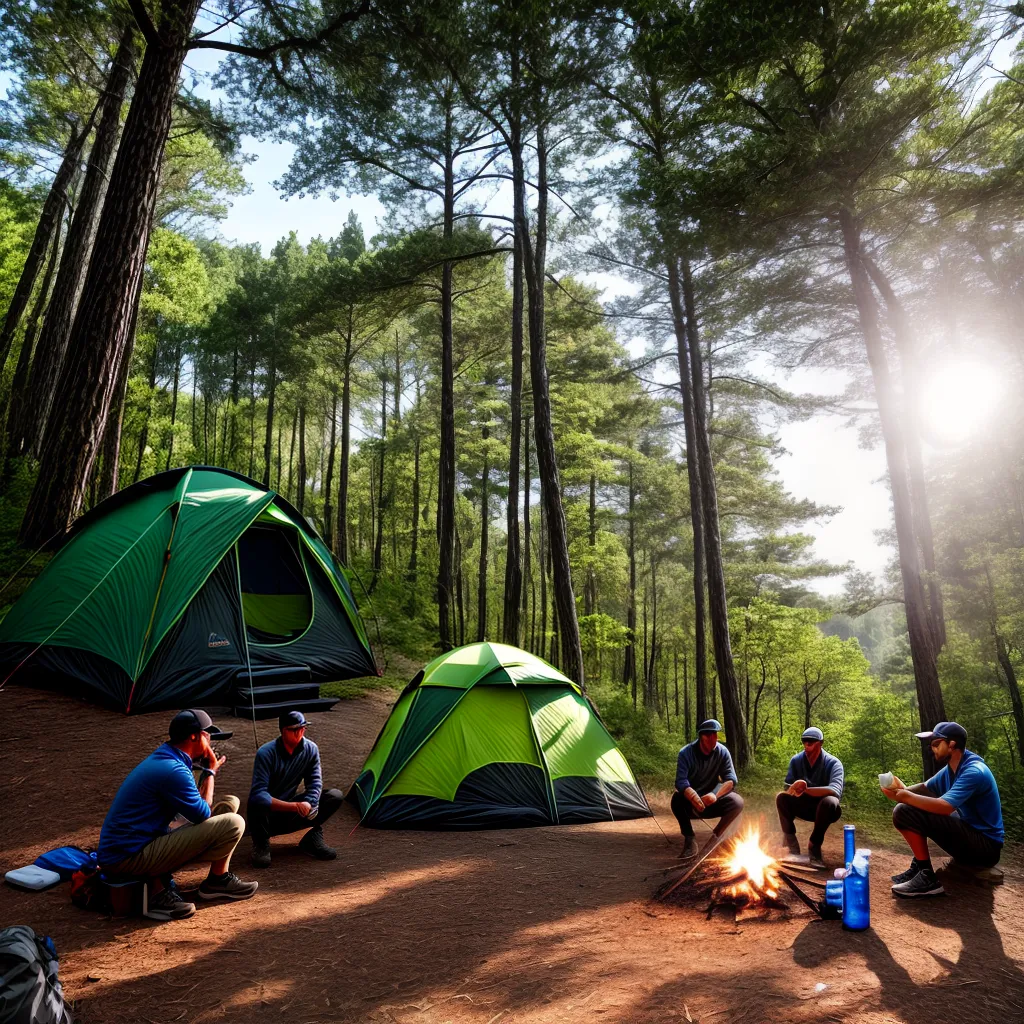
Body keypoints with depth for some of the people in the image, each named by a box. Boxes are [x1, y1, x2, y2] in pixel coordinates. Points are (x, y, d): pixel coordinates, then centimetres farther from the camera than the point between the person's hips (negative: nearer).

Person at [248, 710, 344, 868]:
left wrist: (308, 803, -31)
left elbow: (314, 783, -9)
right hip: (267, 815, -4)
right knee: (257, 802, -40)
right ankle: (261, 845, -12)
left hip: (290, 815, 4)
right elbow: (258, 793, -31)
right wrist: (294, 806, -36)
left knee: (336, 796, -11)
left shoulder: (311, 749, -9)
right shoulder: (266, 753, -24)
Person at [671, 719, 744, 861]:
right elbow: (681, 781, -29)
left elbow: (731, 779, -16)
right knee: (677, 799, -35)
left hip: (712, 801, 3)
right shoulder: (686, 753, -19)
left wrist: (716, 795, -35)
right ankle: (690, 841, -16)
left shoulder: (722, 752, -10)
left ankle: (716, 837, -4)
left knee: (737, 802, -25)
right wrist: (693, 796, -50)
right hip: (690, 804, -2)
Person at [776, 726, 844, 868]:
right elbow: (788, 788, -10)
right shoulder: (796, 760, -6)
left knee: (829, 802, -38)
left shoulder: (833, 763, -17)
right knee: (782, 798, -26)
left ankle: (814, 846, -19)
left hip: (824, 808, -3)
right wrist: (795, 789, -35)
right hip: (803, 806, 3)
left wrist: (806, 789, -46)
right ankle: (791, 845, -18)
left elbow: (835, 790, -34)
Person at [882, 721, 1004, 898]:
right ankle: (919, 866, 11)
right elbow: (925, 788, 13)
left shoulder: (974, 772, -23)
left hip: (985, 846, -10)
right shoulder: (950, 768, 6)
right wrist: (903, 789, -10)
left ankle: (927, 879, -12)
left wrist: (906, 796, -20)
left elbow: (944, 807, -33)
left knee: (906, 813, -24)